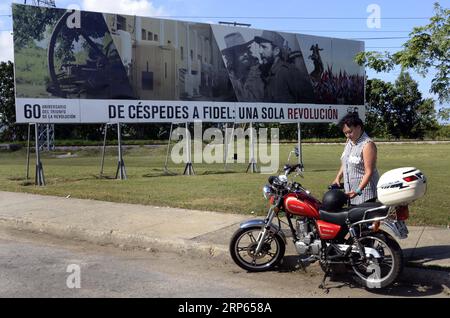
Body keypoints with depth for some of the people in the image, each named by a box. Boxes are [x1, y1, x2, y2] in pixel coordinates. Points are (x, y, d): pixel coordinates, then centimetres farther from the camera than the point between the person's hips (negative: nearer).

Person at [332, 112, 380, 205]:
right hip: (350, 191, 8)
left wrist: (358, 190, -26)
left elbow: (369, 172, -19)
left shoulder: (368, 145, -15)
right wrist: (338, 178, 9)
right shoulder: (349, 142, 11)